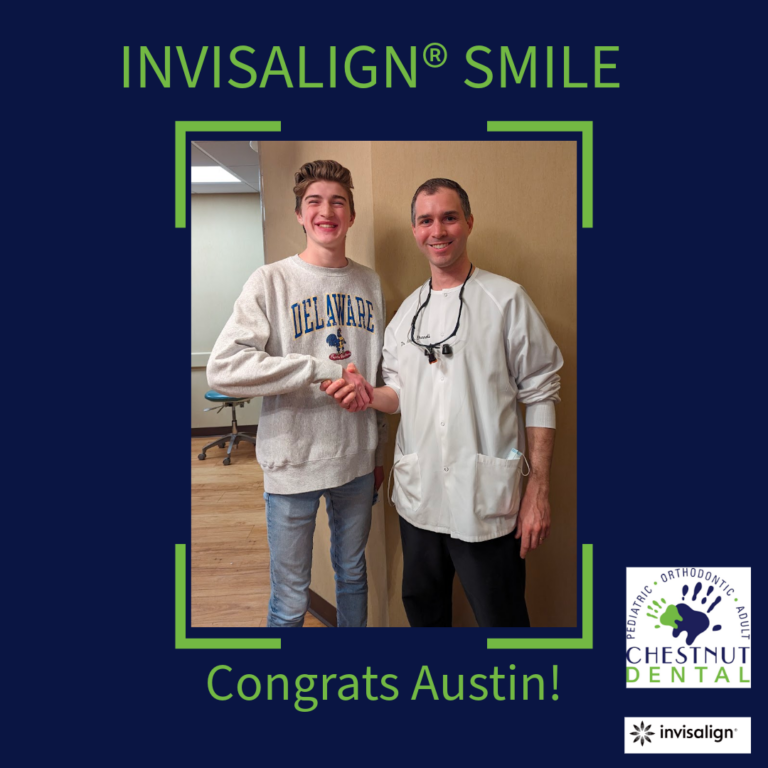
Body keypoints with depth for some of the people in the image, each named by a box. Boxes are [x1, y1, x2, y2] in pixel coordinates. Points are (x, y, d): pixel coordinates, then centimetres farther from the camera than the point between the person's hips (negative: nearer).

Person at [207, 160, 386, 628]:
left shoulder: (370, 283, 6)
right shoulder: (272, 282, -8)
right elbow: (223, 369, -20)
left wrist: (379, 452, 12)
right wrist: (322, 368, -23)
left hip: (358, 460, 5)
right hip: (294, 463, -4)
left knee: (353, 574, 23)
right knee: (291, 599, 10)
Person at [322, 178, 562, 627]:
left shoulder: (507, 300, -6)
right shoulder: (407, 311, 9)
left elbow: (540, 395, -6)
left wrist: (538, 491, -10)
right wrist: (368, 397, -8)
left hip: (486, 501, -5)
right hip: (418, 495, 6)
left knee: (500, 618, 9)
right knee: (422, 606, 23)